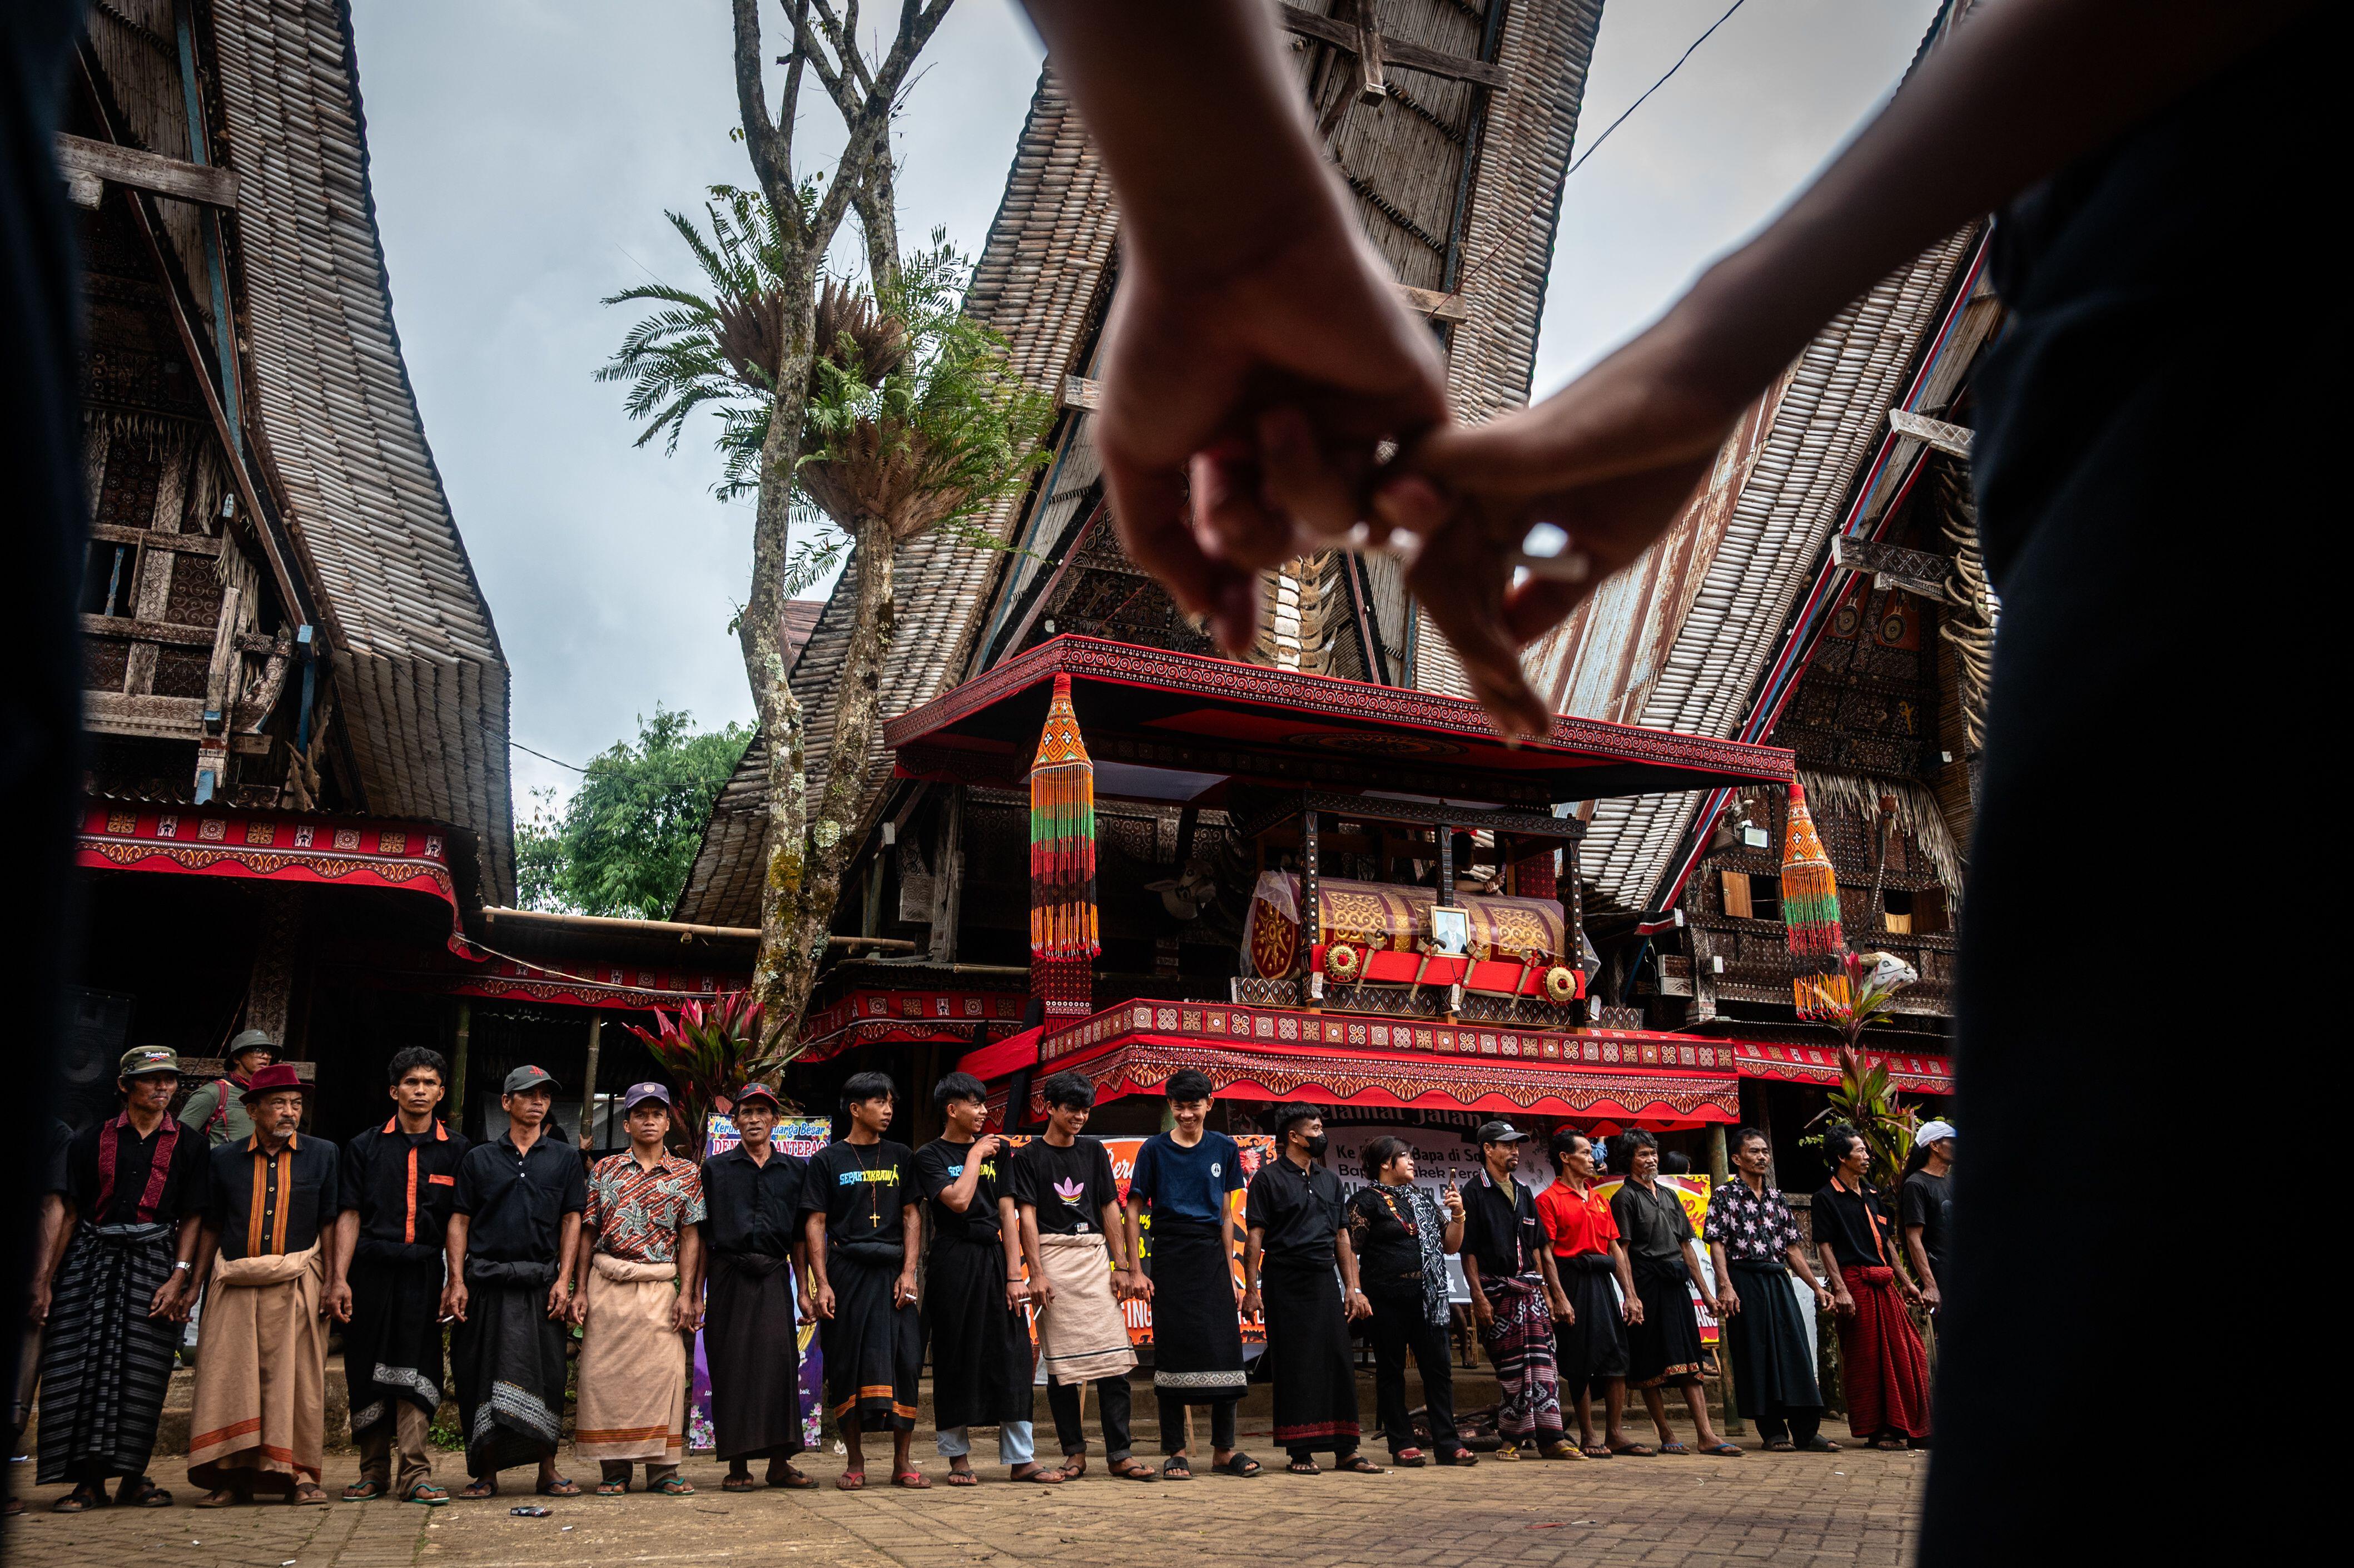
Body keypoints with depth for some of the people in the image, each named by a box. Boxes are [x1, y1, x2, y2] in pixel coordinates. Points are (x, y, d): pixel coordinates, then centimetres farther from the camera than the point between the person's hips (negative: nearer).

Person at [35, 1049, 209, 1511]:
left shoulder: (188, 1146, 7)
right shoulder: (92, 1141, 8)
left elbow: (192, 1218, 3)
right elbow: (69, 1213, 7)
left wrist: (179, 1278, -7)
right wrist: (44, 1279, 2)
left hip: (154, 1264, -1)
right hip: (91, 1260, 1)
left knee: (142, 1370, -2)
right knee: (84, 1365, -4)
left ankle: (133, 1477, 10)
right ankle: (89, 1482, 5)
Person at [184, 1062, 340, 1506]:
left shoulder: (323, 1155, 7)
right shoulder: (224, 1160, 10)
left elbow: (331, 1224, 5)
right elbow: (211, 1228, 13)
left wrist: (334, 1282, -4)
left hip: (298, 1283, -1)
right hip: (235, 1284, 1)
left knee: (297, 1378, -1)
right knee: (229, 1376, -2)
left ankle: (299, 1473, 6)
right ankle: (231, 1477, 6)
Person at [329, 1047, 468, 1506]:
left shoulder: (456, 1149, 8)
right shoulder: (365, 1146, 9)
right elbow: (350, 1215, 5)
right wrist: (340, 1279, -3)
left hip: (423, 1273, -1)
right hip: (370, 1271, 1)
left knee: (415, 1372, -6)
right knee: (368, 1373, 6)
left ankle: (415, 1474, -5)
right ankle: (374, 1472, 18)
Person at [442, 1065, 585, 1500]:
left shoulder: (564, 1159, 11)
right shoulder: (478, 1158, 10)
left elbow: (572, 1220, 8)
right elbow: (459, 1221, 7)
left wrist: (563, 1280, -3)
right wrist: (457, 1281, -4)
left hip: (542, 1283, 0)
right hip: (486, 1283, 0)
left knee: (545, 1377, 0)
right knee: (484, 1378, 3)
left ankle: (548, 1470, 8)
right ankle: (486, 1473, 13)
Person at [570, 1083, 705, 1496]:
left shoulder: (687, 1173, 6)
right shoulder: (605, 1169, 8)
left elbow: (690, 1237, 3)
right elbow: (588, 1233, 7)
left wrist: (687, 1294, -5)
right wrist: (579, 1289, 0)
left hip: (660, 1286, -1)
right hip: (606, 1284, 1)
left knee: (663, 1373, -4)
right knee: (605, 1374, 1)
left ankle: (663, 1470, 5)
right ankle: (614, 1469, 11)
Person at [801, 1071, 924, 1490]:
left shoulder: (901, 1156, 11)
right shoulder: (828, 1160, 4)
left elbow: (912, 1216, 9)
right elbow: (815, 1223, 1)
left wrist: (908, 1272, -3)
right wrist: (821, 1283, -8)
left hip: (893, 1271, 2)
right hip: (846, 1270, -2)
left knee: (904, 1361, -3)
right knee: (848, 1365, 1)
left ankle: (902, 1461, 6)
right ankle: (855, 1462, 13)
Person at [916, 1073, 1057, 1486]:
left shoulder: (997, 1151, 11)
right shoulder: (930, 1156, -1)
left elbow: (1008, 1214, 5)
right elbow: (958, 1200, -17)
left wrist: (1015, 1274, -2)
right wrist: (974, 1156, -6)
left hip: (995, 1258, 4)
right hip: (952, 1262, -4)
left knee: (1011, 1357, 2)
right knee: (956, 1360, 2)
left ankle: (1021, 1458, 7)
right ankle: (957, 1456, 15)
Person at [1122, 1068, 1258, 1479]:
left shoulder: (1224, 1148, 9)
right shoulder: (1155, 1149, 1)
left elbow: (1226, 1216, 11)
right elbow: (1134, 1212, 1)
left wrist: (1231, 1275, 8)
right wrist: (1135, 1271, -6)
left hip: (1212, 1257, 2)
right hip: (1171, 1258, -2)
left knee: (1225, 1350, 1)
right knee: (1173, 1353, 0)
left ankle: (1224, 1450, 11)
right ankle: (1176, 1453, 8)